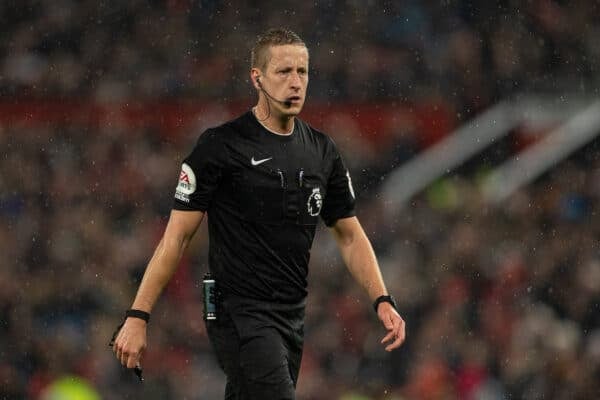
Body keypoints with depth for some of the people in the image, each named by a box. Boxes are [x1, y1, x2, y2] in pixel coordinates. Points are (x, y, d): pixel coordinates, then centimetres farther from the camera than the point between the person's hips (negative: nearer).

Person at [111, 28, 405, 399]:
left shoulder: (322, 150, 9)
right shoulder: (222, 145, -9)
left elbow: (350, 234, 15)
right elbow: (177, 236, -8)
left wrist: (383, 300, 1)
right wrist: (137, 317, -12)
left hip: (293, 317, 7)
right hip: (240, 313, -7)